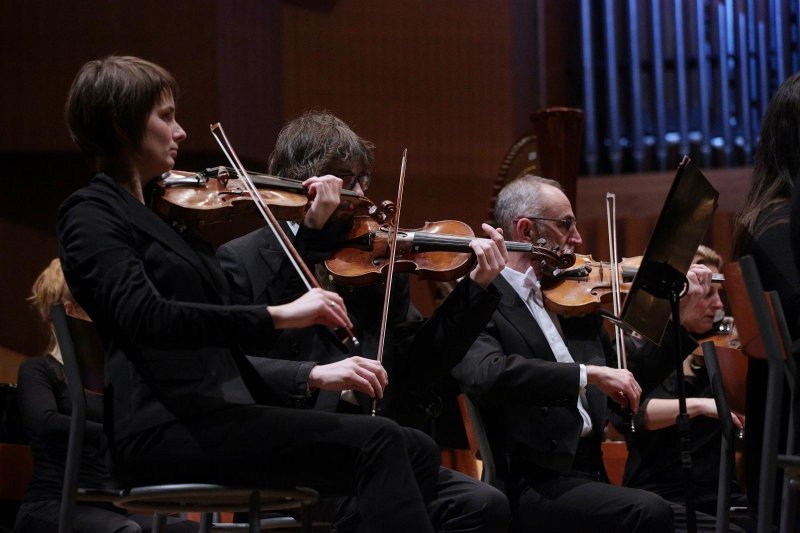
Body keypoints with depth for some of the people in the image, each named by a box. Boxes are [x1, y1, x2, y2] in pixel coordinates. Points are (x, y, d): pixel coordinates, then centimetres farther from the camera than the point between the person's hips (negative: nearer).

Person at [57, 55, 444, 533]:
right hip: (165, 429, -8)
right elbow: (144, 317, -20)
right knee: (376, 443, -23)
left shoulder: (163, 217, 25)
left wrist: (312, 377, 9)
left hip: (215, 415, 8)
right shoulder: (91, 213, 0)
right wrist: (276, 316, -24)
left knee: (415, 453, -7)